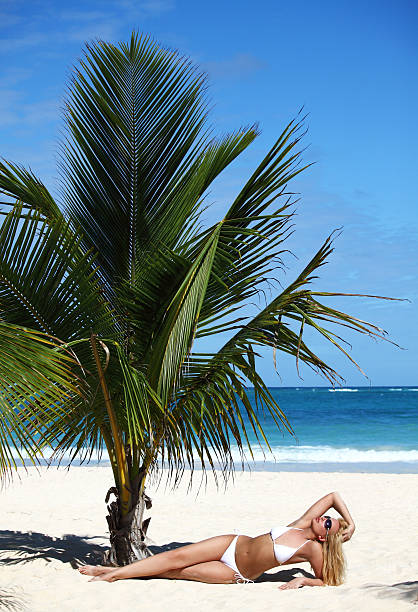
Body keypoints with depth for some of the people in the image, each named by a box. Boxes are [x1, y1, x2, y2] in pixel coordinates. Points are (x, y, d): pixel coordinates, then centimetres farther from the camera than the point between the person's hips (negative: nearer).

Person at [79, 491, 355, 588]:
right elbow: (334, 496, 3)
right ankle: (113, 571, -1)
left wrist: (302, 581, -21)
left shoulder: (314, 550, -11)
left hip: (237, 574, -4)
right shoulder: (304, 522, -1)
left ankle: (112, 574, -4)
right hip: (234, 545, 4)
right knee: (177, 556, -8)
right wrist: (350, 520, 1)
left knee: (179, 570, -11)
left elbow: (326, 581, -8)